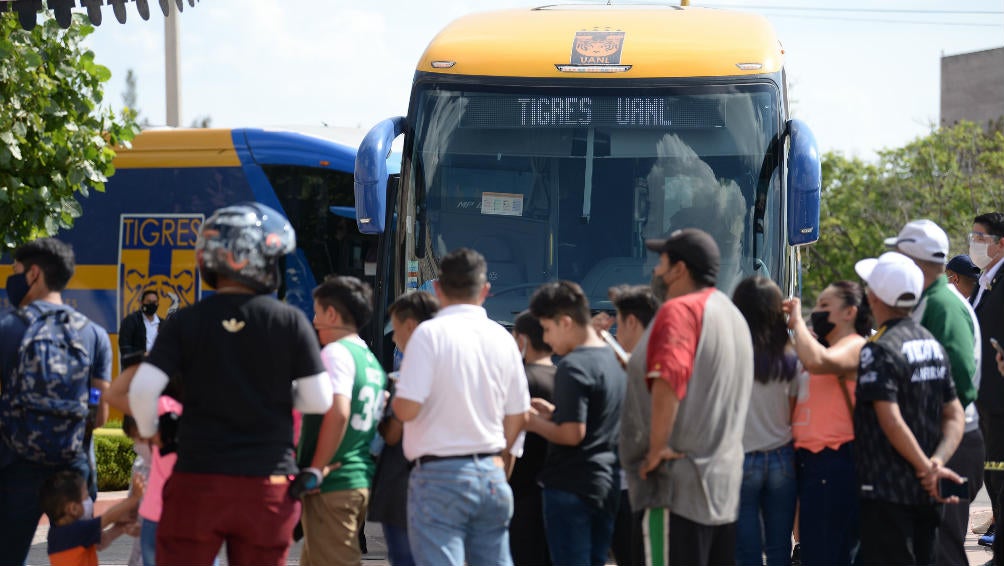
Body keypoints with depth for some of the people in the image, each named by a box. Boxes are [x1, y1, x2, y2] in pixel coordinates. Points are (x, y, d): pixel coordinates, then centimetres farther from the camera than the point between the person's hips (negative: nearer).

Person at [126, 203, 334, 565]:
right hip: (267, 484, 0)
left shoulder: (185, 322, -3)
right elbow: (320, 401, -2)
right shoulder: (291, 323, -4)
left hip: (198, 480, 0)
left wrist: (149, 433, 9)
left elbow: (143, 389, -10)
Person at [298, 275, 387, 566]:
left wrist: (316, 469, -17)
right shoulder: (372, 362, 16)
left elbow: (337, 413, -23)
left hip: (333, 486, -9)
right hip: (362, 482, 9)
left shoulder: (336, 353, -11)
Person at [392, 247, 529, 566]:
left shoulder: (430, 333, -10)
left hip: (439, 476, -5)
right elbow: (518, 416, 13)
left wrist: (394, 398, 6)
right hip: (492, 476, 5)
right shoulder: (502, 338, 7)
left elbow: (407, 408, -17)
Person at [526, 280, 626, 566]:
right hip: (608, 484, 9)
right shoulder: (614, 359, 11)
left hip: (571, 486, -9)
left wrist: (534, 423, -7)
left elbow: (572, 434, -22)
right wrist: (555, 413, 14)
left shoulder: (573, 367, -17)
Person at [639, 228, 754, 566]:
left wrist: (657, 449, -18)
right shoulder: (733, 314, 16)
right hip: (726, 482, 9)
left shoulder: (680, 310, -11)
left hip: (683, 480, -9)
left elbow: (667, 382, -25)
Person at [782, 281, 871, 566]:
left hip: (835, 463, -10)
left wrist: (797, 320, -15)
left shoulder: (854, 346, -10)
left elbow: (816, 361, -29)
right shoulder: (823, 346, 21)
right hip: (809, 459, 10)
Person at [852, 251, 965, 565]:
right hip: (925, 493, 8)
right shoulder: (932, 344, 10)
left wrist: (927, 467, -16)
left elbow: (892, 422, -23)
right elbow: (955, 415, 8)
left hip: (885, 491, -8)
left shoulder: (879, 350, -15)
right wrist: (938, 462, -5)